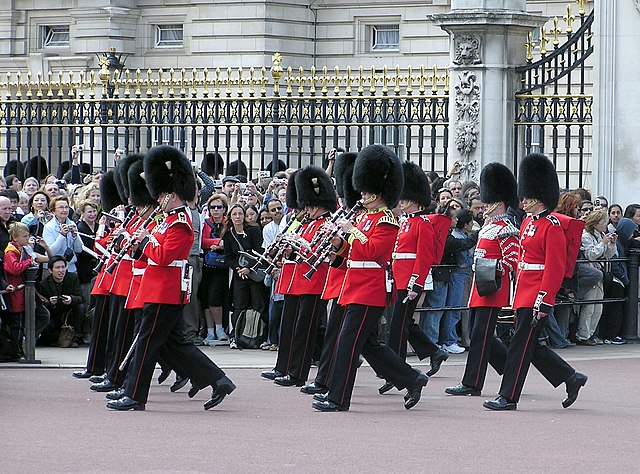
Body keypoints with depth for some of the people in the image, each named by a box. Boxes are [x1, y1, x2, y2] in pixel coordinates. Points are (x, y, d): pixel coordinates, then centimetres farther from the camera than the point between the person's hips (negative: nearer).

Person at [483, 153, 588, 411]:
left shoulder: (552, 227, -13)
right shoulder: (528, 222, 14)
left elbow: (555, 268, -17)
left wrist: (543, 301, -20)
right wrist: (516, 296, 20)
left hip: (536, 299, -9)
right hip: (524, 296, 9)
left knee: (521, 345, -5)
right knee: (531, 346, 12)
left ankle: (508, 397, 1)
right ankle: (572, 378, 22)